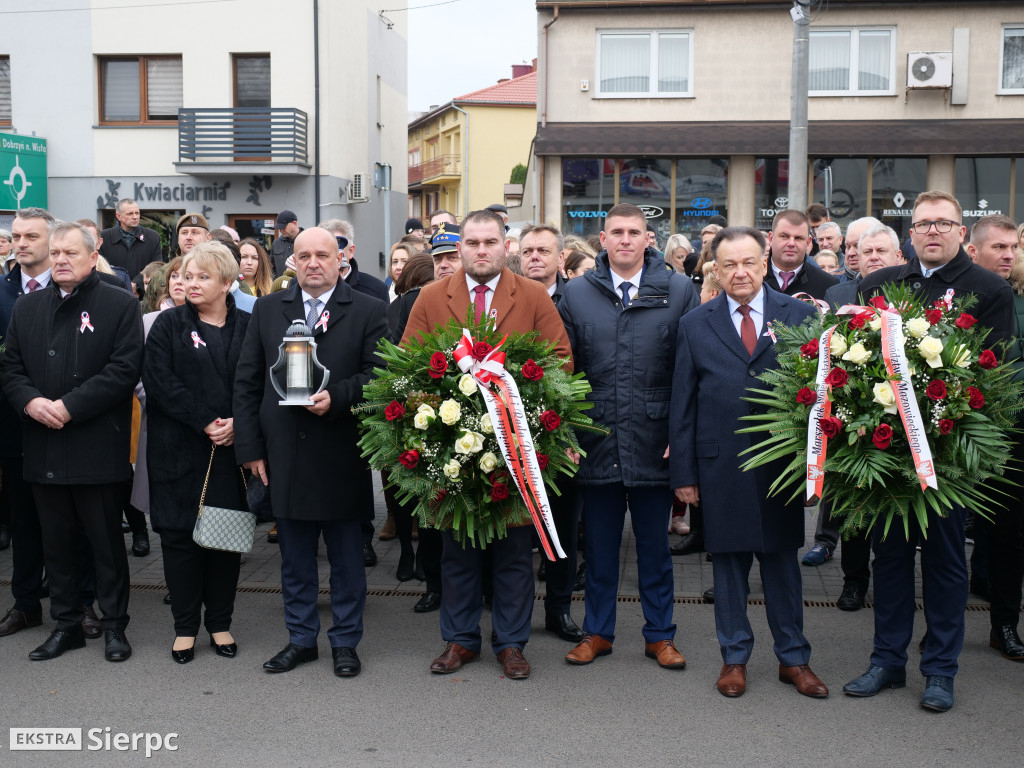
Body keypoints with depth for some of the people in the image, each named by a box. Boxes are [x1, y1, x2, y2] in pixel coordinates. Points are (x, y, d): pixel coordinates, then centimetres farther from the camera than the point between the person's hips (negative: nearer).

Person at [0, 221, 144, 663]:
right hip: (44, 449, 5)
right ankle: (66, 625, 25)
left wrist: (70, 406, -17)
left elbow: (124, 369, -12)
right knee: (57, 544, 13)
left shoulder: (120, 305, -3)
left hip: (98, 448, -4)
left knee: (107, 543, 5)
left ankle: (114, 626, 18)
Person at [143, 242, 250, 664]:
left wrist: (237, 423, -13)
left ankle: (220, 622, 20)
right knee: (180, 534, 3)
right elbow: (159, 381, -8)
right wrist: (205, 422, -14)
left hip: (231, 450, 1)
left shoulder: (247, 327, 6)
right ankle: (185, 626, 16)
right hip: (180, 450, -1)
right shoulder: (169, 325, 3)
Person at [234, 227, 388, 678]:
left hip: (342, 455, -3)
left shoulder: (368, 311, 0)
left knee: (347, 558, 9)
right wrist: (250, 446, 1)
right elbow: (247, 382, 7)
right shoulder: (267, 310, 9)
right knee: (294, 559, 14)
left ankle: (345, 642, 23)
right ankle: (301, 639, 28)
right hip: (284, 455, 3)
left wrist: (337, 397, -21)